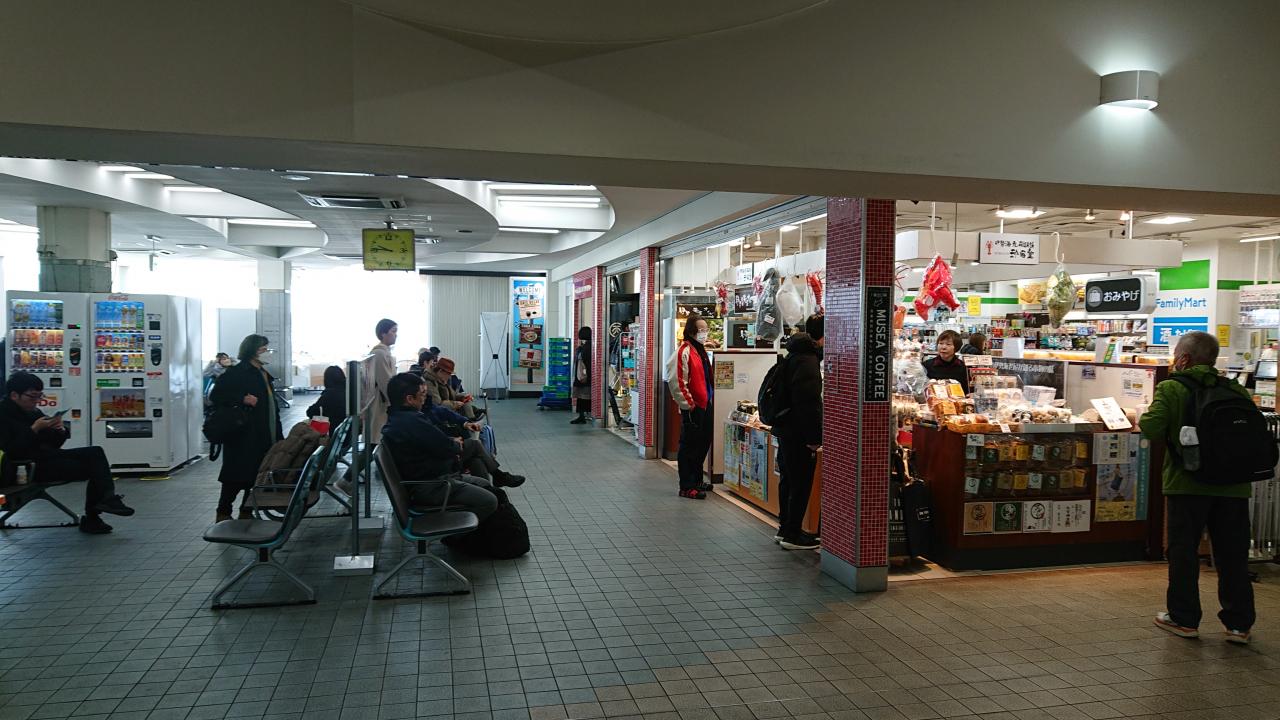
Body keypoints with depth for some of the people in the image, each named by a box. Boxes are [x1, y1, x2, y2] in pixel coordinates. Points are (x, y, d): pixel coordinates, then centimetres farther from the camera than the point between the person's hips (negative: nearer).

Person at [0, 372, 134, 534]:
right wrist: (34, 429, -23)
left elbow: (53, 444, 16)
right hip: (27, 466, -8)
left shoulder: (32, 411, 14)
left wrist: (60, 431, -5)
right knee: (89, 468, -17)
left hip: (46, 456, 9)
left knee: (95, 452, -7)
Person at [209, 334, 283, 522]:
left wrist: (278, 436, 15)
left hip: (263, 437, 8)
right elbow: (216, 395, -12)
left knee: (256, 476, 8)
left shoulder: (264, 375, 17)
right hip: (242, 436, -8)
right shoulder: (236, 372, -7)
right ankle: (223, 514, 10)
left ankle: (246, 513, 17)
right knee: (237, 477, -2)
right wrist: (242, 399, -21)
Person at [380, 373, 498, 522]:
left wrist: (451, 442, 1)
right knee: (489, 501, -15)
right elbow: (447, 448, -20)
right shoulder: (412, 421, -26)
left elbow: (435, 441, 18)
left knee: (486, 485, 17)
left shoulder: (396, 417, 9)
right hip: (428, 488, -11)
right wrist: (456, 445, 2)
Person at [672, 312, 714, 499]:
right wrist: (689, 404, -17)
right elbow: (678, 382, -20)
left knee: (703, 444, 17)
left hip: (704, 405, 10)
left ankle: (696, 480, 31)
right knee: (689, 447, -3)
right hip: (692, 408, -10)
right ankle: (686, 487, 4)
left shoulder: (700, 349, 15)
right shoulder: (684, 350, -15)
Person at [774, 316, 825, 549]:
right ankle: (792, 535, 5)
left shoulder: (794, 355, 13)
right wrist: (815, 438, -20)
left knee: (788, 481, 18)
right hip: (799, 434, -10)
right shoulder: (807, 361, -19)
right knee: (801, 484, -2)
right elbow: (809, 403, -24)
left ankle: (785, 528, 28)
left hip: (786, 430, 10)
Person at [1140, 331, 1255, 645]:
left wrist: (1143, 418, 4)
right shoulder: (1237, 391, 6)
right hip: (1233, 486, 4)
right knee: (1233, 555, 11)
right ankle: (1239, 624, 17)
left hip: (1188, 484, -3)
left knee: (1183, 551, 8)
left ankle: (1184, 618, 15)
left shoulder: (1171, 389, -7)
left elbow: (1152, 428, -17)